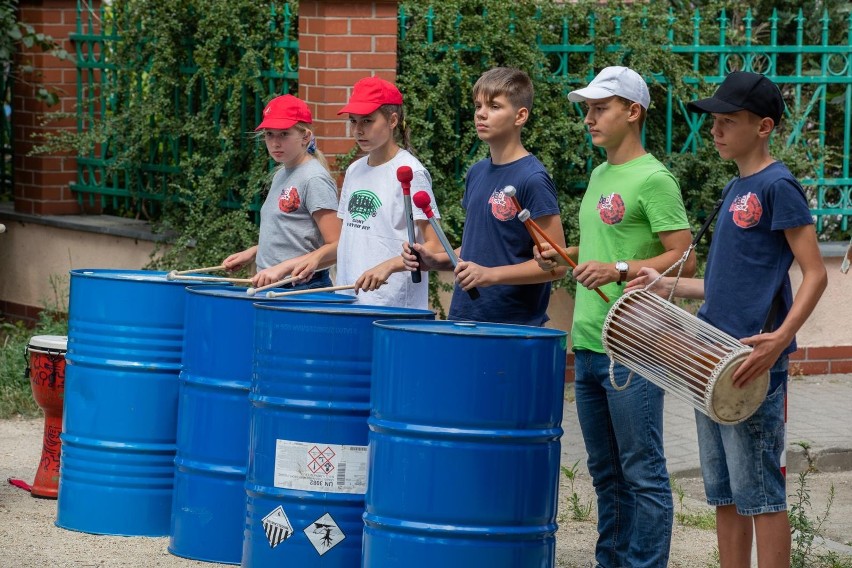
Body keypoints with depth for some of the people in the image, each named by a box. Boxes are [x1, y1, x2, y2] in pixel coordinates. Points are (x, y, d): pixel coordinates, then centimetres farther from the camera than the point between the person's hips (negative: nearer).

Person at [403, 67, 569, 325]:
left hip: (514, 324, -7)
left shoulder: (532, 179, -12)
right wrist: (436, 261, 4)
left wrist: (491, 274, -22)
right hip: (463, 319, 7)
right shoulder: (476, 173, 10)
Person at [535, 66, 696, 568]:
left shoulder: (653, 179, -11)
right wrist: (564, 258, 9)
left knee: (642, 473, -4)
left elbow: (683, 259, -14)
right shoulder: (600, 176, 16)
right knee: (605, 472, 15)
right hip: (589, 345, 9)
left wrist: (619, 271, -23)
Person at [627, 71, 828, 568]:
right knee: (723, 494, 11)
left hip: (754, 363, -9)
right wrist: (669, 286, 14)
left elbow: (815, 273, -14)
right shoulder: (735, 189, 17)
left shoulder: (778, 186, -9)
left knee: (759, 492, -6)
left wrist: (781, 337, -26)